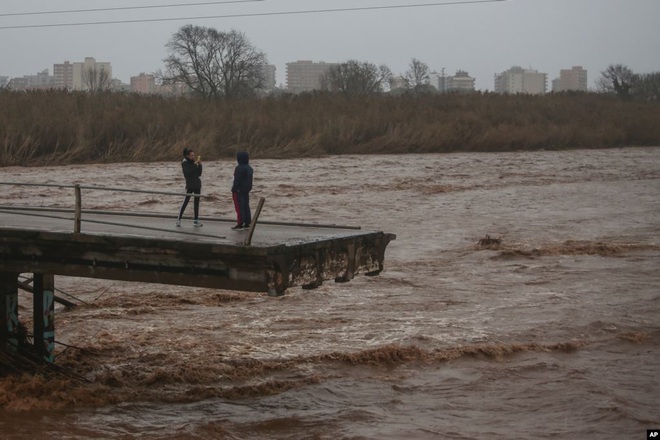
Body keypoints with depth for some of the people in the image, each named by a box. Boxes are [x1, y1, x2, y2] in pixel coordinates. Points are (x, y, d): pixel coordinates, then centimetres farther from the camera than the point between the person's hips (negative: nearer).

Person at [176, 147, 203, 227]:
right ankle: (179, 220, -6)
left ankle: (196, 220, 7)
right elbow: (188, 173, -20)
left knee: (196, 202, 5)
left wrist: (200, 165, -3)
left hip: (197, 185, 6)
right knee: (185, 202, -9)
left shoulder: (194, 162, 12)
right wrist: (195, 164, -20)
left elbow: (199, 174, 9)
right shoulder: (184, 163, -5)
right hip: (190, 185, -6)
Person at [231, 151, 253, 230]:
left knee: (239, 207, -5)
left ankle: (240, 224, -5)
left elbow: (237, 180, -20)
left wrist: (234, 189, -15)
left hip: (239, 191, -9)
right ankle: (247, 223, 15)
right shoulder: (249, 168, 11)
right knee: (246, 206, 12)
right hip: (246, 190, 9)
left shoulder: (239, 168, -18)